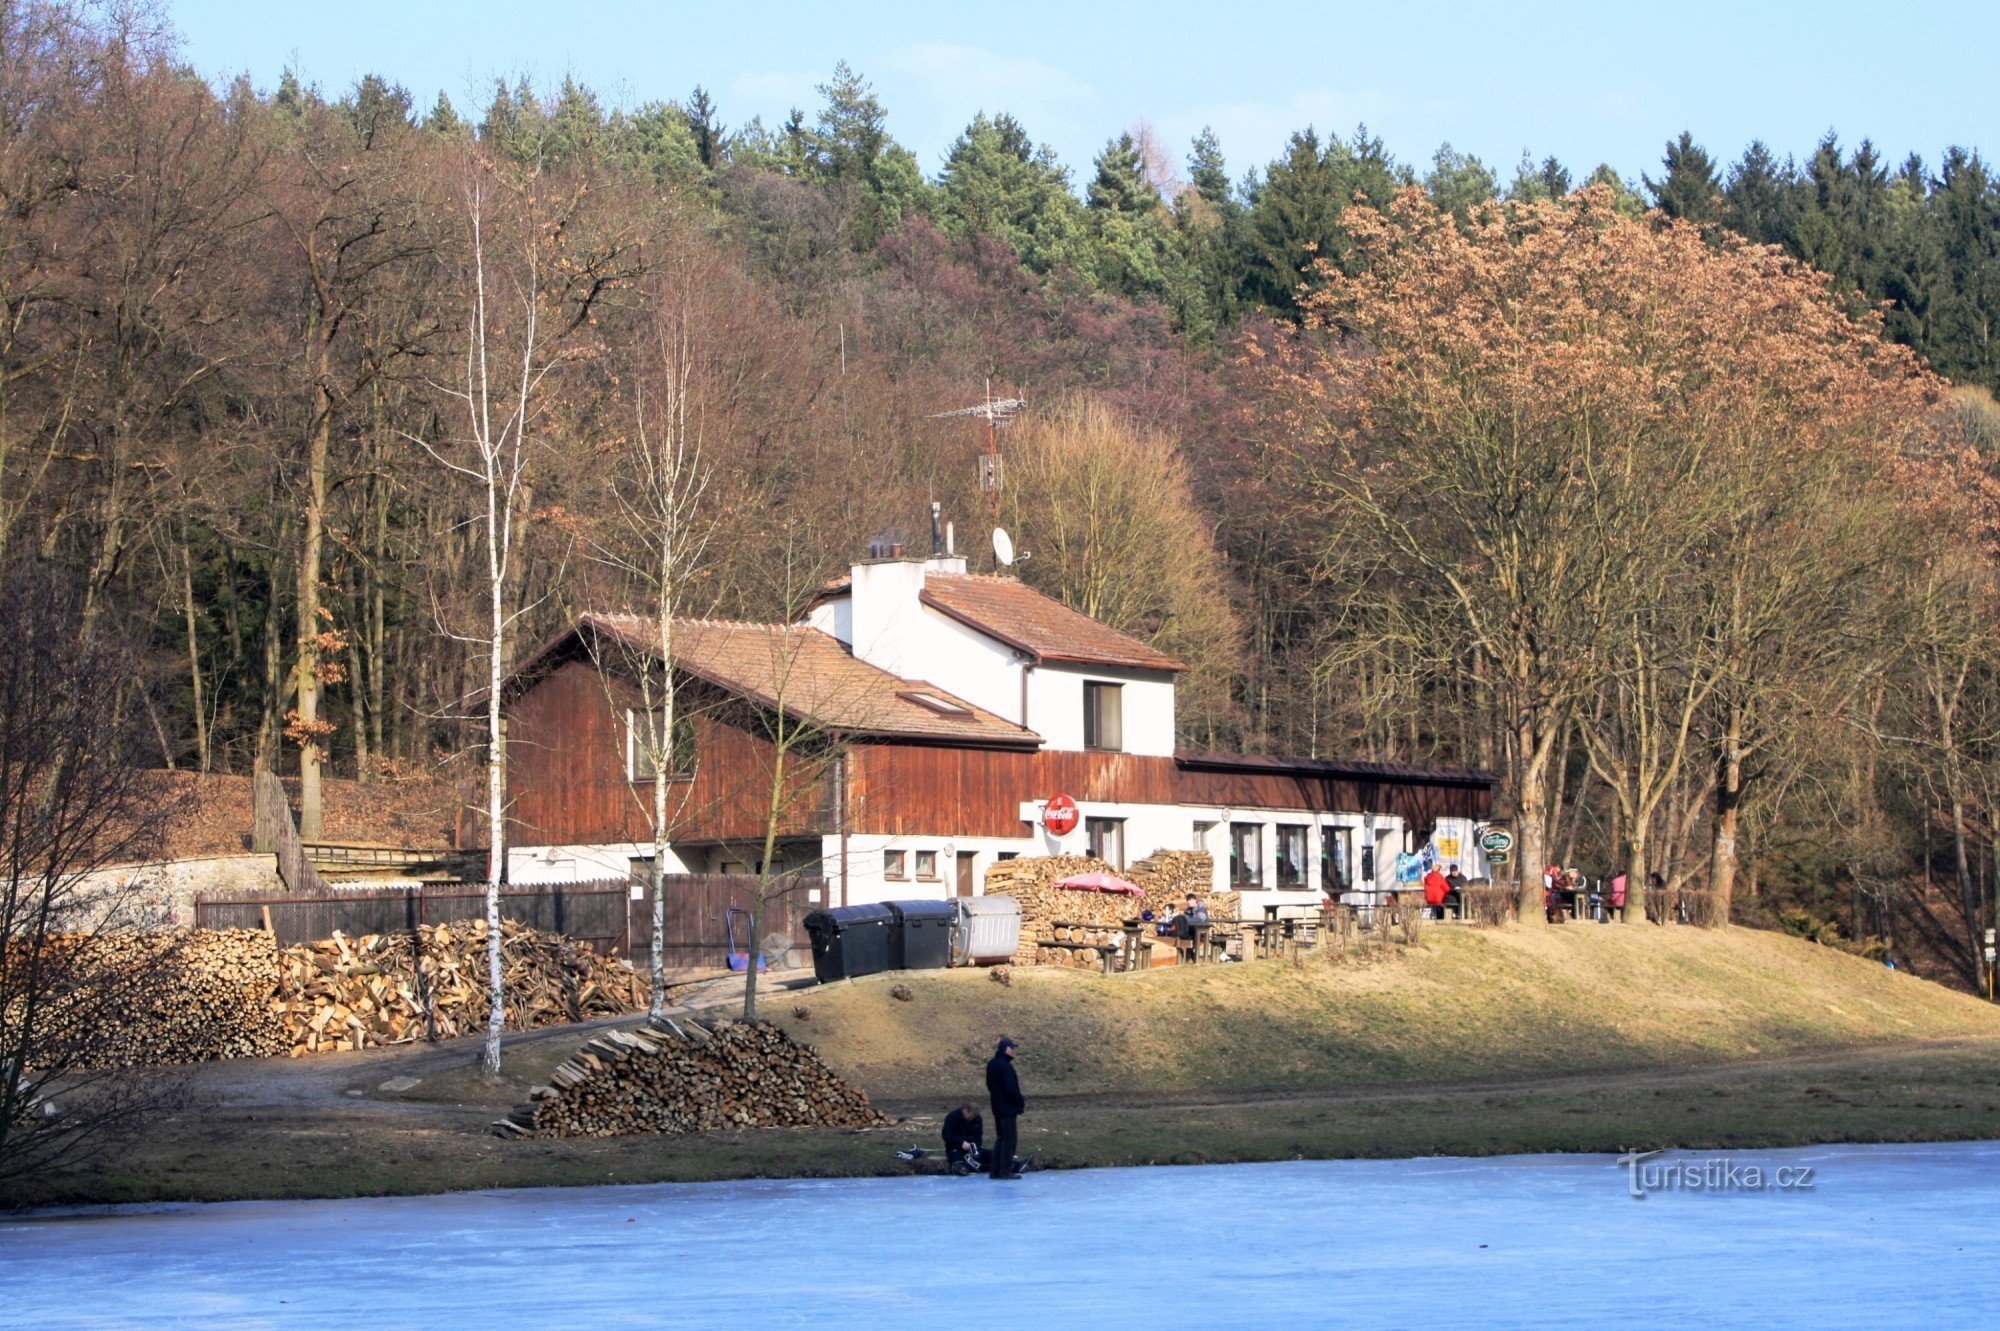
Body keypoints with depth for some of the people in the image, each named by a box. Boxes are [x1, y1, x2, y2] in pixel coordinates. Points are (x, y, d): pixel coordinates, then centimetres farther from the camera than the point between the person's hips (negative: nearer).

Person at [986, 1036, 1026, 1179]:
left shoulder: (991, 1064, 10)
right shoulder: (1005, 1066, -20)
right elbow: (1011, 1088, -21)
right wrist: (1021, 1102, -8)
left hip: (997, 1107, 9)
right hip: (1008, 1108, -9)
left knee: (1000, 1138, 15)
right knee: (1010, 1139, -3)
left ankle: (996, 1170, 16)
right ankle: (1005, 1171, -4)